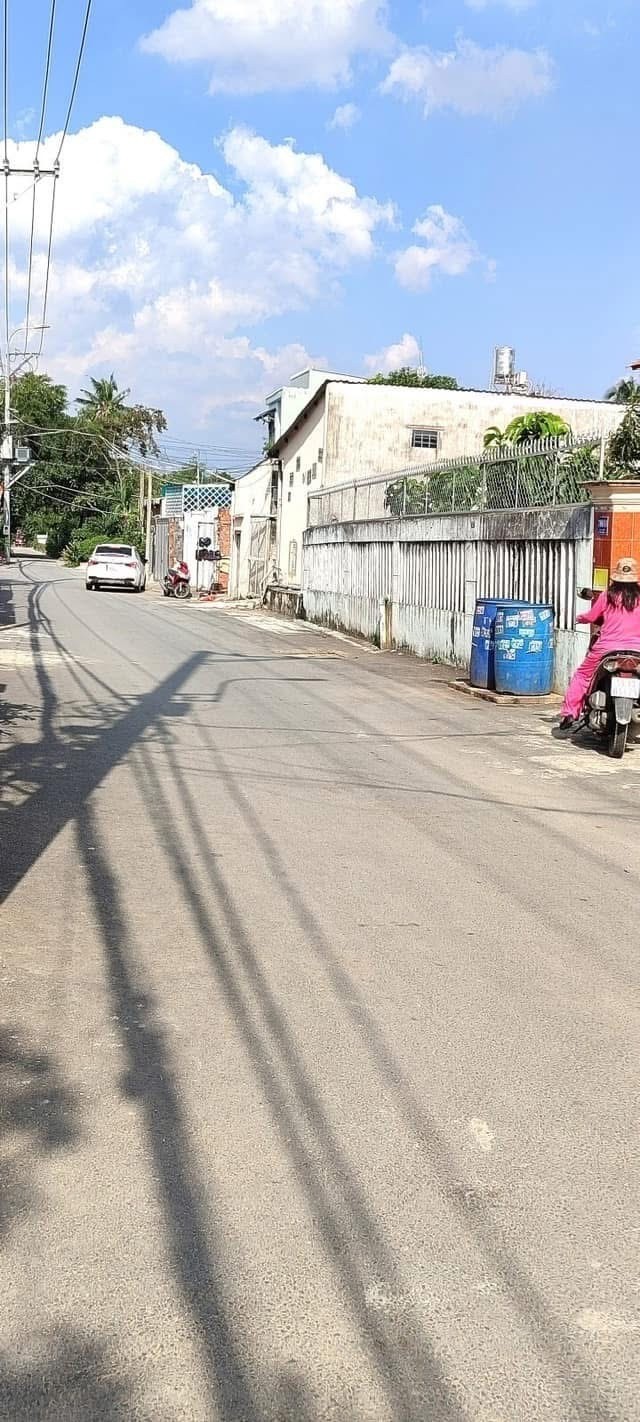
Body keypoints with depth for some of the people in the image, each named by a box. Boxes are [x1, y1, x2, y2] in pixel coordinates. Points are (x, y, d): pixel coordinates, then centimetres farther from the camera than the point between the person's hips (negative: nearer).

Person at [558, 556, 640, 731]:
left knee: (582, 675, 16)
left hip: (607, 649, 0)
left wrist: (580, 617, 26)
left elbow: (591, 616, 5)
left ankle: (569, 713, 8)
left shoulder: (608, 596, -2)